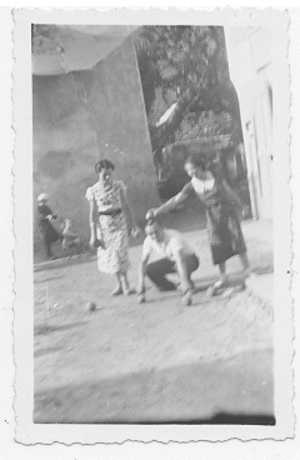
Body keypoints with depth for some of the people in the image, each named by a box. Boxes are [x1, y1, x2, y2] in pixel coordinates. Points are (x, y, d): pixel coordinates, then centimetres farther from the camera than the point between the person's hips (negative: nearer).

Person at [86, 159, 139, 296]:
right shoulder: (93, 190, -3)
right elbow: (93, 213, -1)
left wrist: (132, 223, 7)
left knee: (120, 252, -8)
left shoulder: (118, 185, -1)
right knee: (109, 255, 5)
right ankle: (120, 284, 19)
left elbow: (126, 206, 6)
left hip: (119, 220, 0)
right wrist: (93, 235, -3)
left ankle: (125, 284, 0)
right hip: (104, 223, 1)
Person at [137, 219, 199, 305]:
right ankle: (169, 287, 8)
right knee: (149, 269, -12)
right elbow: (143, 262, -12)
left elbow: (180, 260, -49)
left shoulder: (174, 238, -37)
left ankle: (187, 289, -23)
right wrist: (141, 283, -23)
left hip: (189, 259, -6)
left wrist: (185, 282, -59)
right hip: (171, 260, 6)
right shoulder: (149, 241, -17)